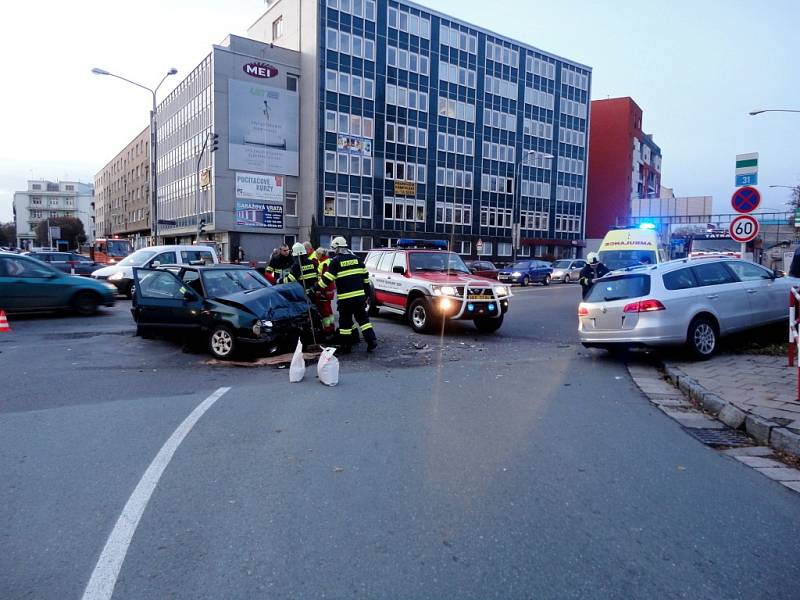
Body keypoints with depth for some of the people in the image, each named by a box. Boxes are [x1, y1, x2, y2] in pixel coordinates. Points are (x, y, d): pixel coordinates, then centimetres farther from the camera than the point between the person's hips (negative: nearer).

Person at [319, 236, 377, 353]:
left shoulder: (336, 261, -5)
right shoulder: (356, 258, 10)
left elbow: (327, 279, -8)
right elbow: (365, 277, 12)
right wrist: (366, 294, 20)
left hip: (345, 298, -4)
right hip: (360, 296, 4)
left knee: (345, 321, 7)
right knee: (363, 319, 11)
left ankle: (345, 346, 12)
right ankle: (372, 341, 3)